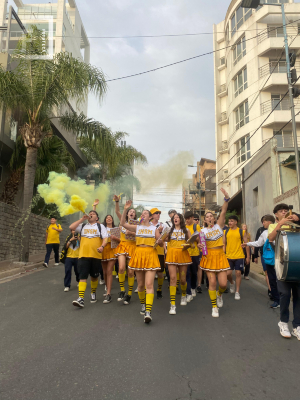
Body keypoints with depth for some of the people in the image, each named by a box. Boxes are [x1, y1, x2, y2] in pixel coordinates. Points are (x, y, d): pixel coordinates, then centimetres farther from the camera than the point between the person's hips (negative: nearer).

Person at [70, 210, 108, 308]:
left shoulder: (100, 226, 11)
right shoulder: (82, 226, 17)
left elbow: (105, 238, 1)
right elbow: (71, 227, 3)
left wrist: (102, 246, -19)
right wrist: (82, 219, 3)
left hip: (96, 255, 0)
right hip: (83, 255, 1)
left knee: (94, 276, 12)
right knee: (82, 276, -8)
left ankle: (93, 293, 33)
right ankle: (81, 298, -13)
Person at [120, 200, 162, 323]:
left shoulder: (154, 228, 5)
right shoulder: (137, 227, 9)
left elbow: (161, 244, 7)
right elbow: (123, 223, -3)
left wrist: (160, 239, -16)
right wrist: (125, 210, -13)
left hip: (151, 256, -2)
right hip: (139, 255, 3)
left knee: (149, 284, -12)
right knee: (140, 284, 11)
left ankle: (148, 312, -17)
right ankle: (143, 305, 35)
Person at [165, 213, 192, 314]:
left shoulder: (186, 230, 12)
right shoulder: (169, 230, 11)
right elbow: (164, 239, -1)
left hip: (183, 255, 1)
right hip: (172, 255, -1)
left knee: (183, 279, 7)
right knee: (173, 278, -11)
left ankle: (183, 295, 39)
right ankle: (173, 304, -10)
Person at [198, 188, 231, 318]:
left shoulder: (219, 226, 3)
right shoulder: (203, 231, 3)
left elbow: (223, 212, -11)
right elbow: (200, 243, 5)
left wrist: (226, 199, -23)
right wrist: (199, 246, -20)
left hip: (220, 256, 0)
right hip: (209, 257, 0)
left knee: (223, 283, -4)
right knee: (212, 282, -2)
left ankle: (219, 294, 33)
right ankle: (214, 307, 14)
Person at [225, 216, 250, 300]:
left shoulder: (241, 232, -1)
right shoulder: (226, 232, 6)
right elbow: (224, 244, 11)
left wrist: (248, 256, 0)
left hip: (239, 256, -2)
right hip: (228, 256, 2)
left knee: (238, 273, 0)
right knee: (228, 273, -3)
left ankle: (237, 292, 13)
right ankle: (232, 283, 31)